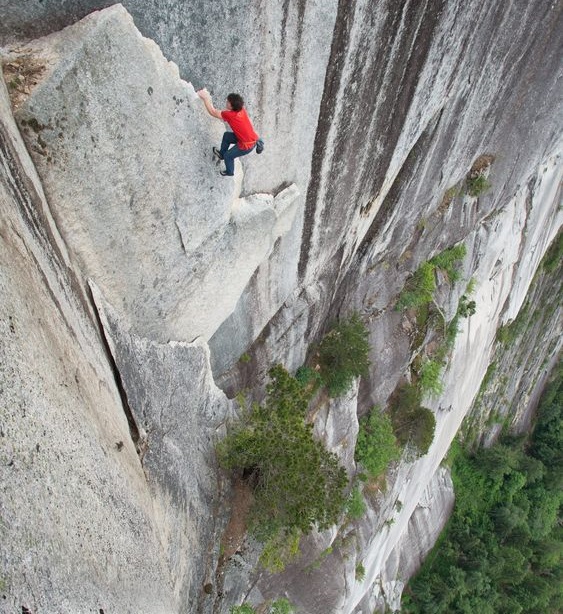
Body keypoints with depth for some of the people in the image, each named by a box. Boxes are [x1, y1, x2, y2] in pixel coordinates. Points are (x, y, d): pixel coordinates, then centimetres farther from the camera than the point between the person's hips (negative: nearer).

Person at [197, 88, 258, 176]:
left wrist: (205, 98, -5)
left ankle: (229, 172, 41)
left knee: (228, 156, 15)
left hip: (247, 145, -8)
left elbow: (212, 112, -13)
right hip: (251, 138, 8)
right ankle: (221, 154, 44)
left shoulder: (230, 115, -25)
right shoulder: (241, 109, -3)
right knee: (226, 136, 22)